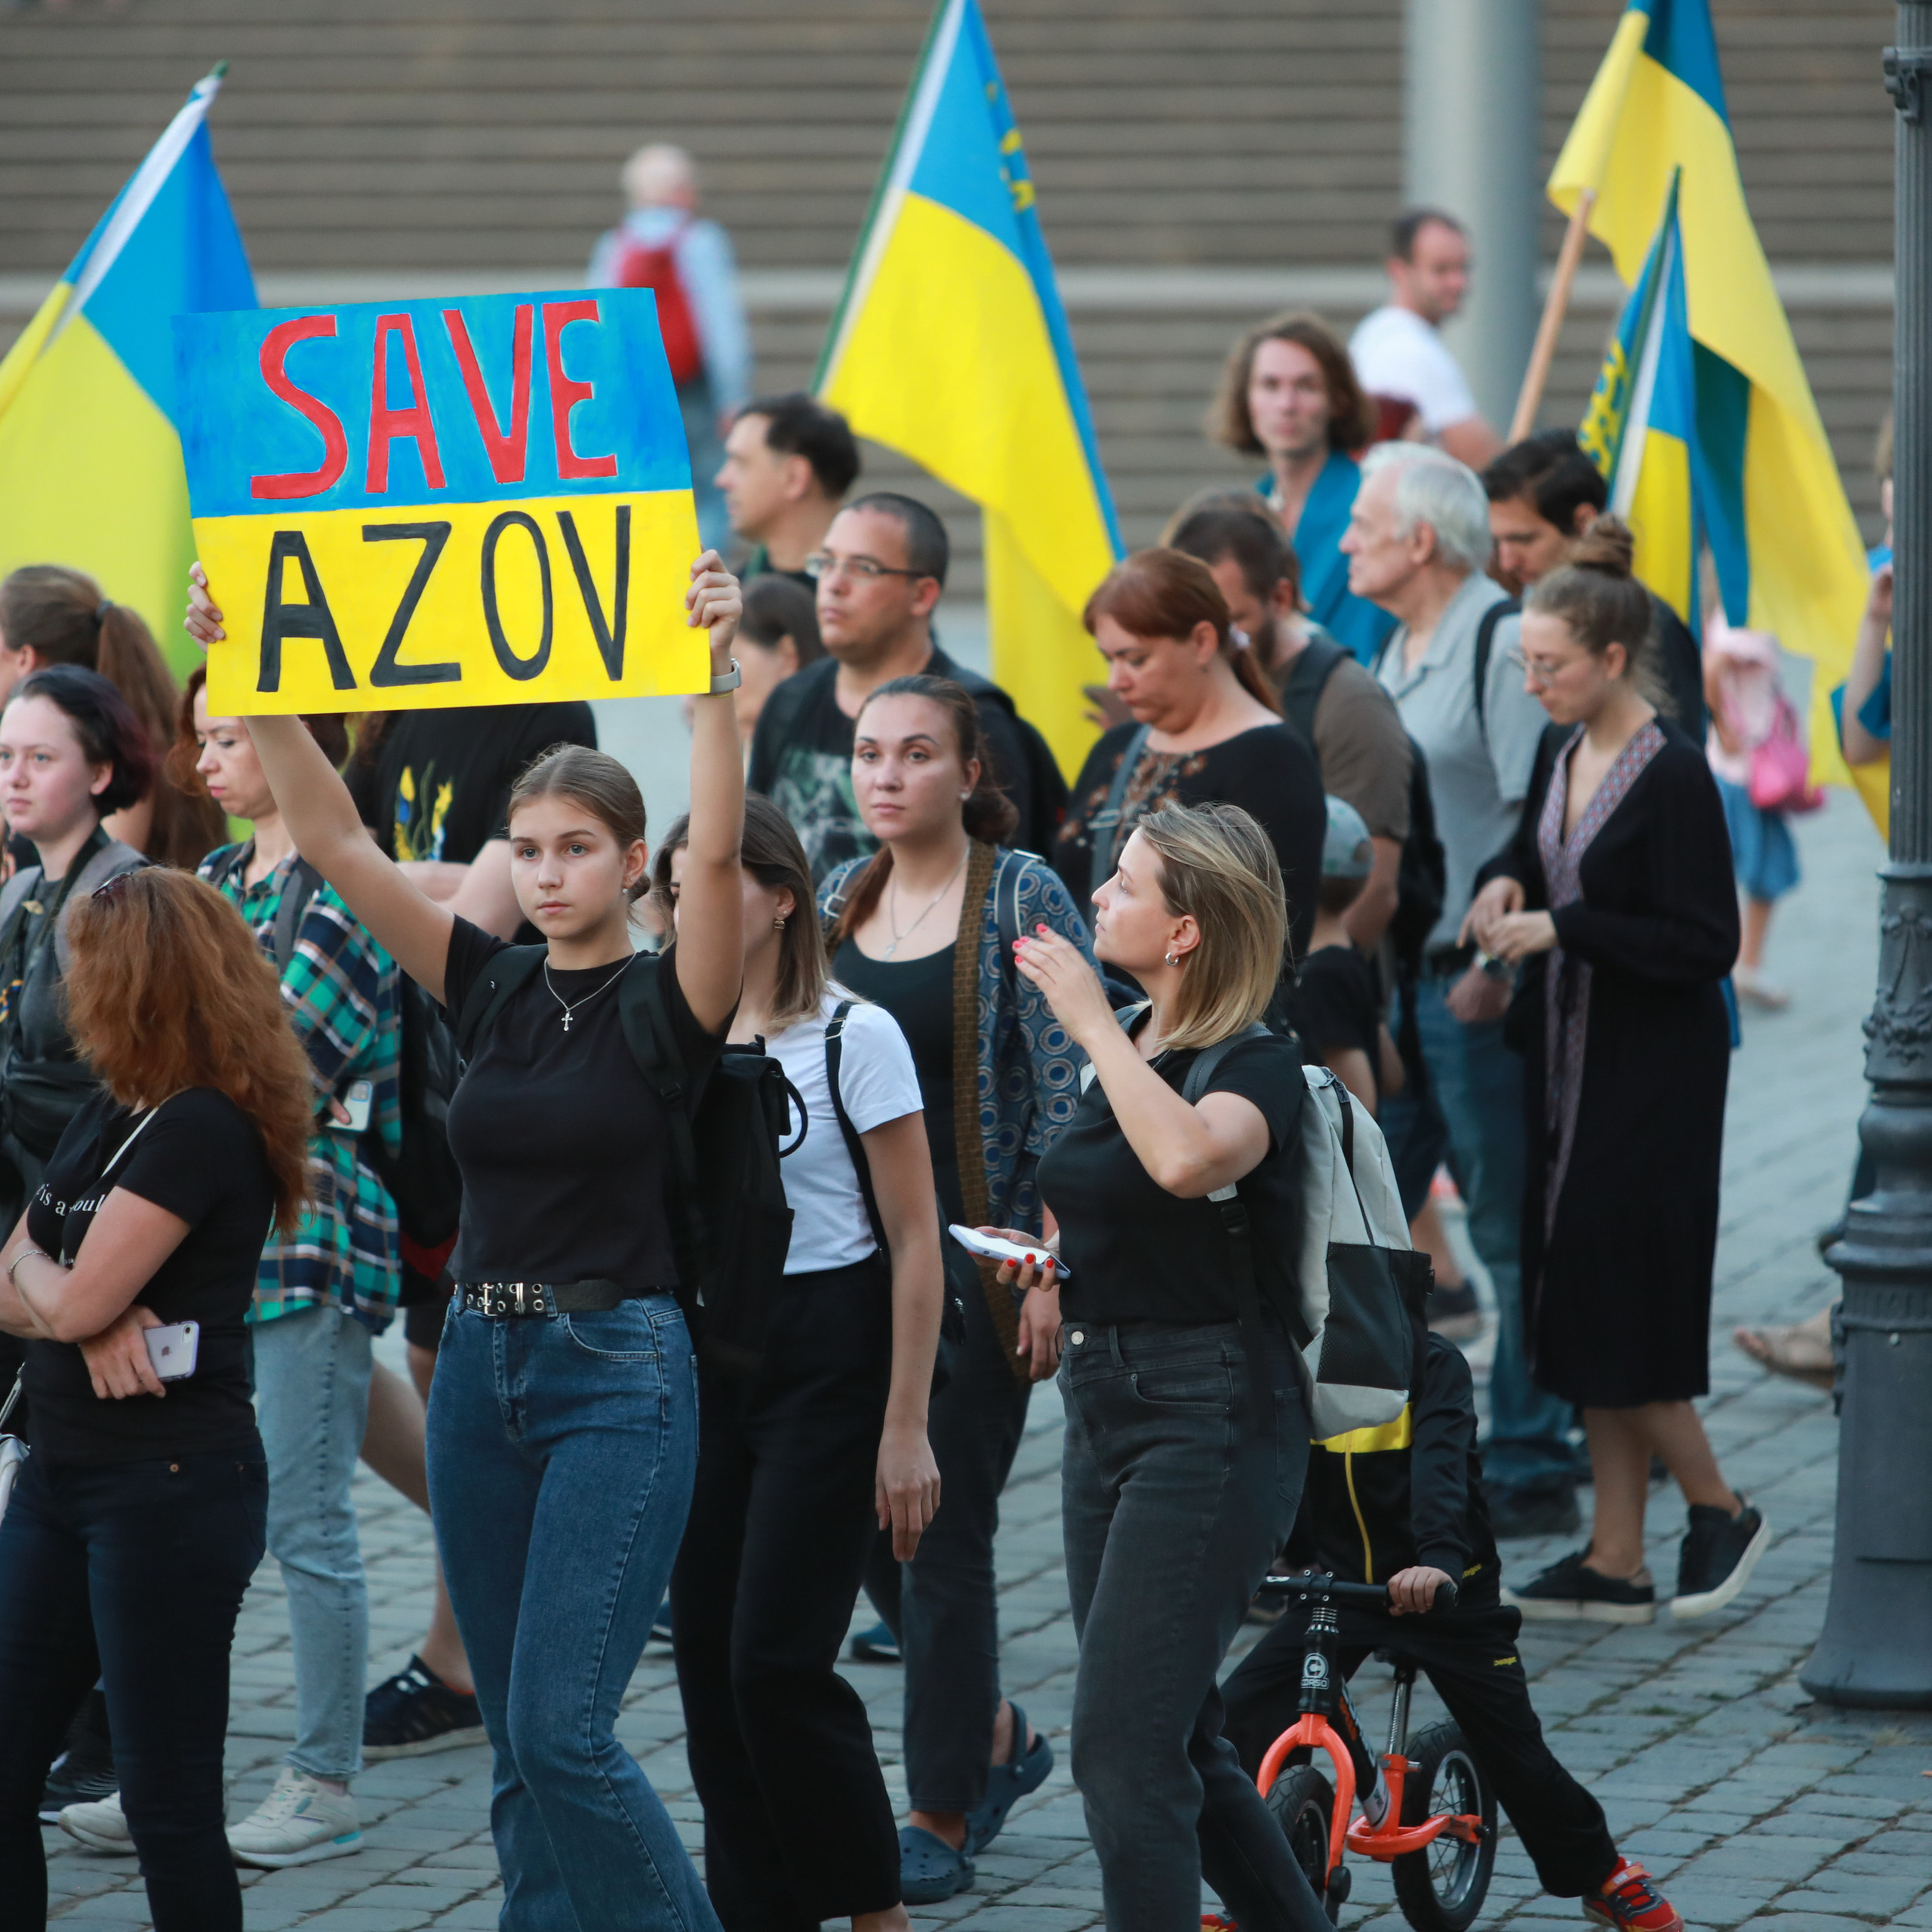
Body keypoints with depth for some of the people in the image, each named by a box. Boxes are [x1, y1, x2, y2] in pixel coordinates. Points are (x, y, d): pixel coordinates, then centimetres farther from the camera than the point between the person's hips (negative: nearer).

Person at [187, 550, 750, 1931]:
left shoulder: (669, 1000, -5)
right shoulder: (492, 988, 9)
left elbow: (718, 850, -23)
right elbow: (334, 839, 5)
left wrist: (717, 674, -34)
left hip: (621, 1370, -6)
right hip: (482, 1363, 6)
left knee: (561, 1726, -13)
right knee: (519, 1738, 8)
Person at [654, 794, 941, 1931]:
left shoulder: (854, 1038, -8)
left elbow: (917, 1244, -8)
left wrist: (906, 1426, -12)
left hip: (825, 1356, -5)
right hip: (703, 1356, 6)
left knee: (776, 1661, -10)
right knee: (708, 1659, 3)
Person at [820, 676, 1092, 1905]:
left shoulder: (1021, 896, -8)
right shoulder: (842, 901, 9)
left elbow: (1068, 1092, -10)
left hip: (974, 1255, -6)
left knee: (943, 1525, -3)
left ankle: (944, 1818, 7)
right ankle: (997, 1734, 31)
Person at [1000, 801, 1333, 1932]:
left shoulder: (1257, 1068, -14)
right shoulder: (1129, 1048, 11)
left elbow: (1186, 1158, -38)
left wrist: (1090, 1022, -27)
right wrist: (1060, 1263, 8)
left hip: (1213, 1415, -9)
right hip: (1107, 1406, 9)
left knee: (1122, 1748, -12)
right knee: (1177, 1746, 14)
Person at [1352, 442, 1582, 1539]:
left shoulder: (1502, 642, -12)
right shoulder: (1400, 651, 16)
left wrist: (1499, 961, -21)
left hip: (1478, 991, -9)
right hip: (1394, 978, 9)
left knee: (1514, 1235, -1)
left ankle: (1532, 1473, 5)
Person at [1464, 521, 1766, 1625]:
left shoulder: (1672, 775, -17)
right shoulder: (1564, 756, 7)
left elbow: (1708, 943, -19)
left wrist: (1564, 930, -21)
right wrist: (1507, 883, 2)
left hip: (1652, 1076, -8)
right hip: (1568, 1057, 8)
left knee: (1620, 1307, -7)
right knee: (1576, 1310, 8)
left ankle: (1720, 1510, 13)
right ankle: (1615, 1564, 12)